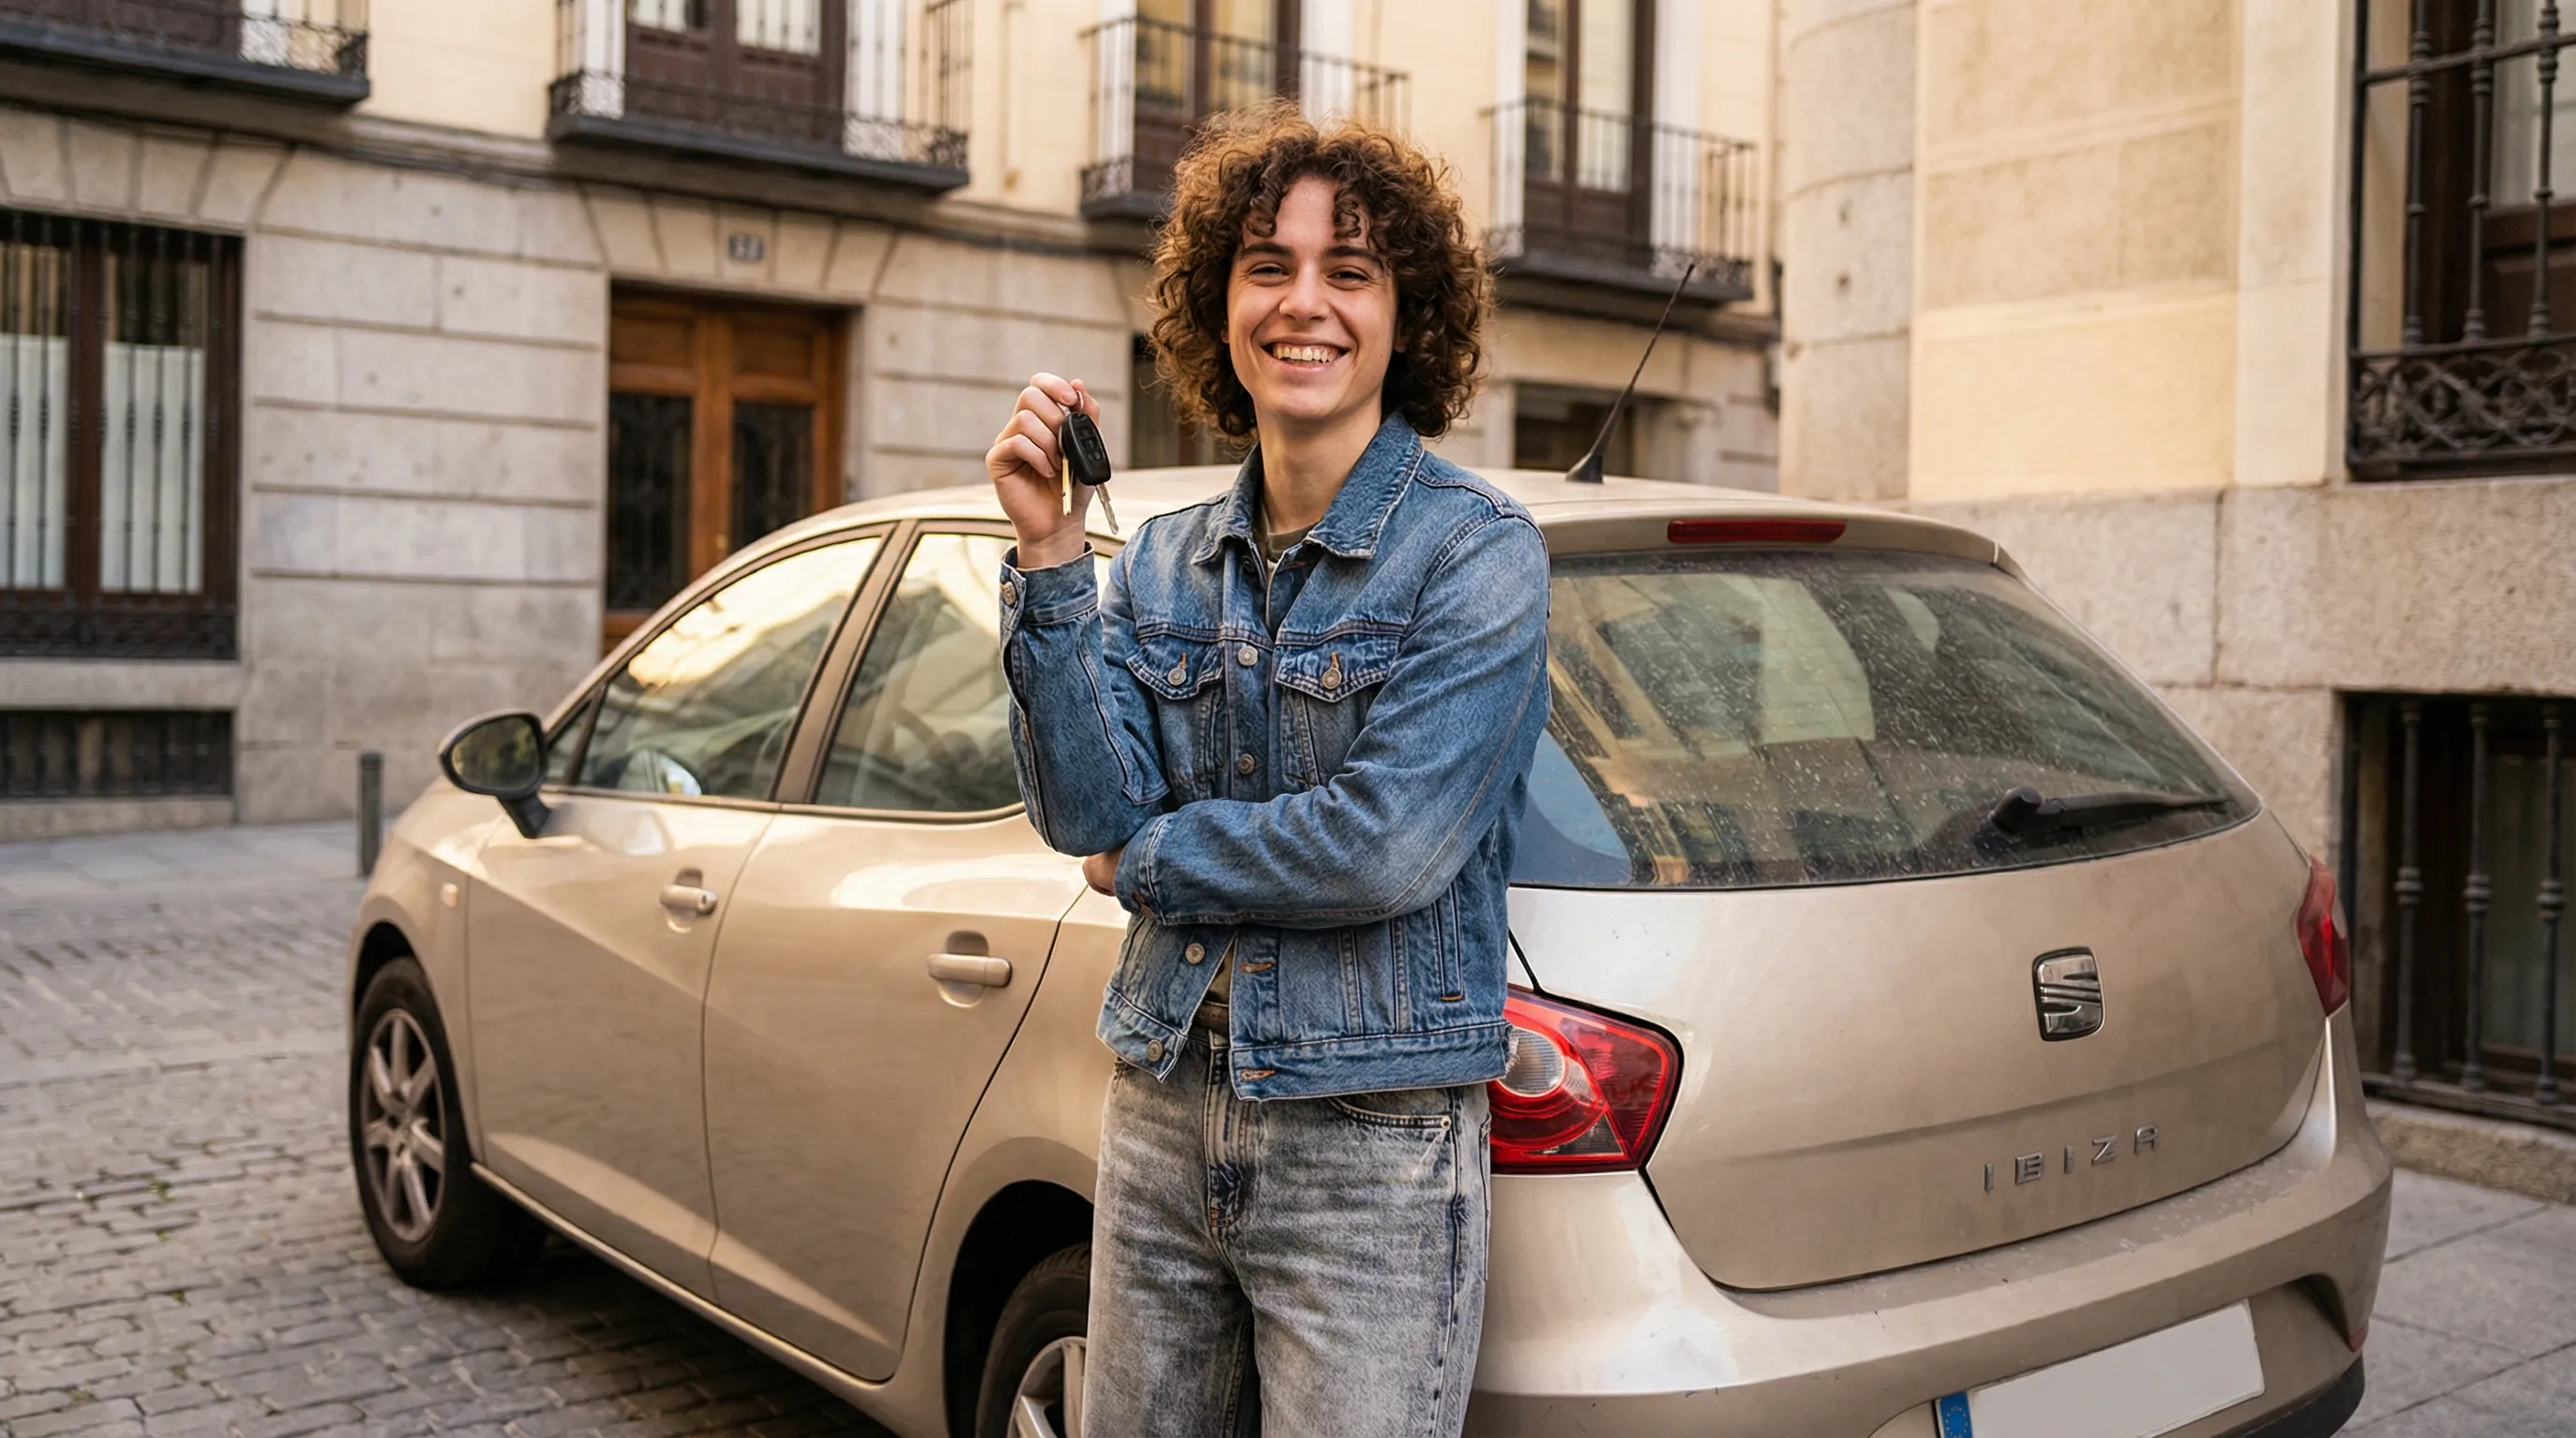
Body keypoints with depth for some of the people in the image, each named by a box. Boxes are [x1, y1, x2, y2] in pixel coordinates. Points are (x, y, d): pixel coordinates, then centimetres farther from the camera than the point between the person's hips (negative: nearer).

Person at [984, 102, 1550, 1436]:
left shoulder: (1475, 550, -10)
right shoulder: (1164, 558, 7)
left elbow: (1391, 844, -21)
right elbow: (1086, 810, -5)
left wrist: (1146, 860, -7)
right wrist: (1050, 553, -12)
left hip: (1371, 1149, -5)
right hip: (1160, 1123, 6)